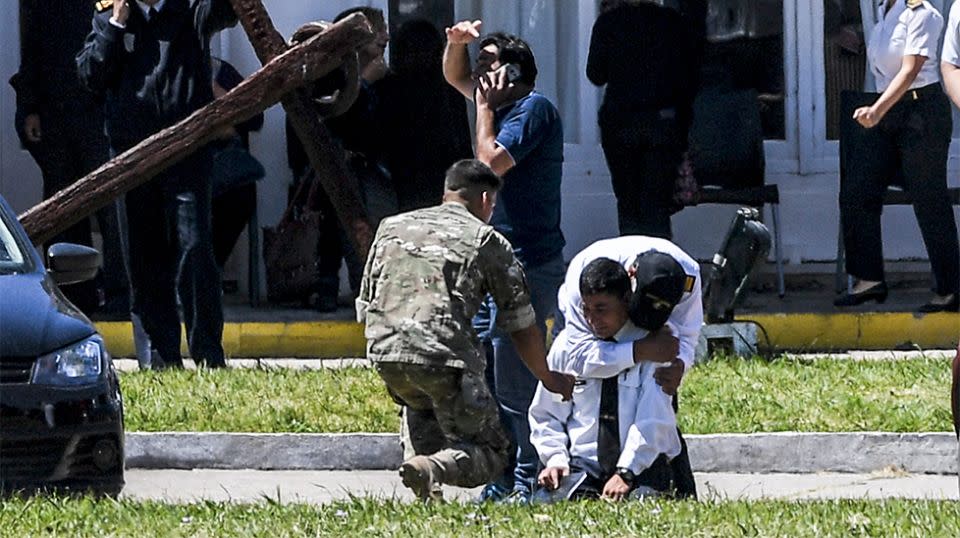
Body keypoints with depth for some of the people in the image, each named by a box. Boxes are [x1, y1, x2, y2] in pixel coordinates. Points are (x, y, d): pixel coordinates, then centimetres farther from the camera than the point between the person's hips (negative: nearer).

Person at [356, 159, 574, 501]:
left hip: (384, 350, 5)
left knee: (419, 405, 39)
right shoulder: (487, 240, 13)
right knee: (490, 453, 10)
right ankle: (434, 468, -22)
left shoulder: (391, 227, 24)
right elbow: (521, 326, 16)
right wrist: (549, 380, 31)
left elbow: (364, 308, 24)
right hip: (447, 355, -5)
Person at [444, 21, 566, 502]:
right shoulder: (503, 104, 16)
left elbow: (491, 162, -20)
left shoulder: (533, 110, -10)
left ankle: (529, 481, -8)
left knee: (514, 381, -11)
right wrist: (458, 42, 10)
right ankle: (505, 478, 13)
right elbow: (454, 77, 30)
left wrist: (484, 107, -8)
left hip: (526, 265, -10)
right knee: (484, 377, 9)